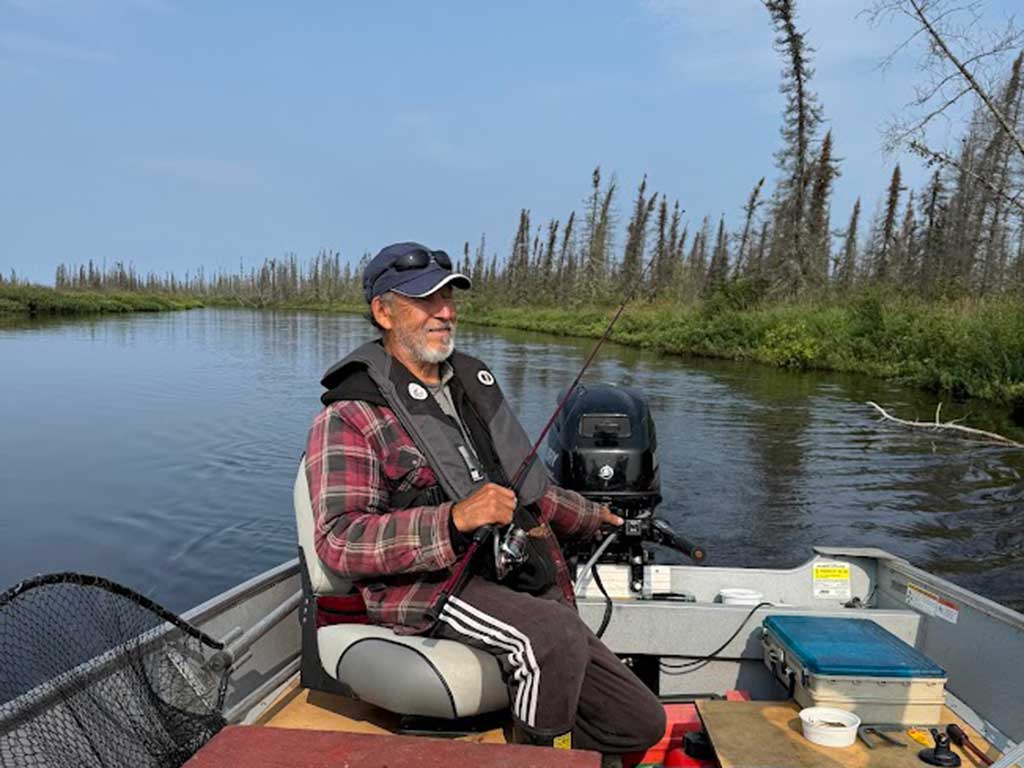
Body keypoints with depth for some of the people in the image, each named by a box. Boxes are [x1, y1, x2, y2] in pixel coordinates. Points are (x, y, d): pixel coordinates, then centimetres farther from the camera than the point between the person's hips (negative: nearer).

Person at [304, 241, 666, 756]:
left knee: (640, 721, 3)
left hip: (523, 586, 7)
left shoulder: (475, 381, 18)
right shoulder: (350, 417, -5)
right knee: (555, 634, -35)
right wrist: (455, 519, -28)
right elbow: (338, 541, -17)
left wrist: (589, 517, 39)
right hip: (428, 585, -6)